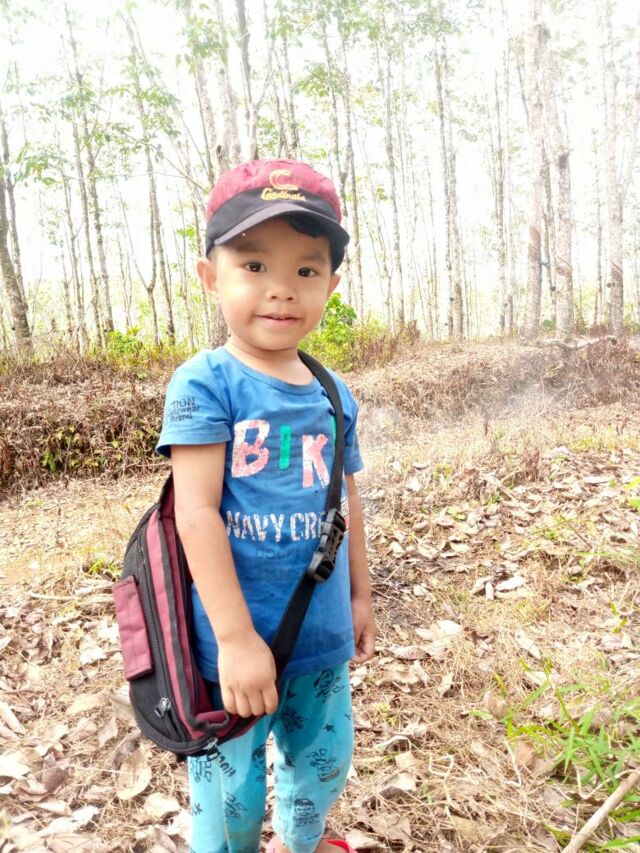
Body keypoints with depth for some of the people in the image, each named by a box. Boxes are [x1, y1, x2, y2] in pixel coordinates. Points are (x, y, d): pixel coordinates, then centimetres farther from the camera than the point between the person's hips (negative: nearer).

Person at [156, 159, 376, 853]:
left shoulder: (333, 394, 2)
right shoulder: (205, 384, -15)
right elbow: (197, 512, -19)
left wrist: (359, 596, 16)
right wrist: (236, 637, -20)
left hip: (322, 634, 6)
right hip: (235, 638, -6)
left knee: (325, 762, 26)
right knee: (230, 796, 10)